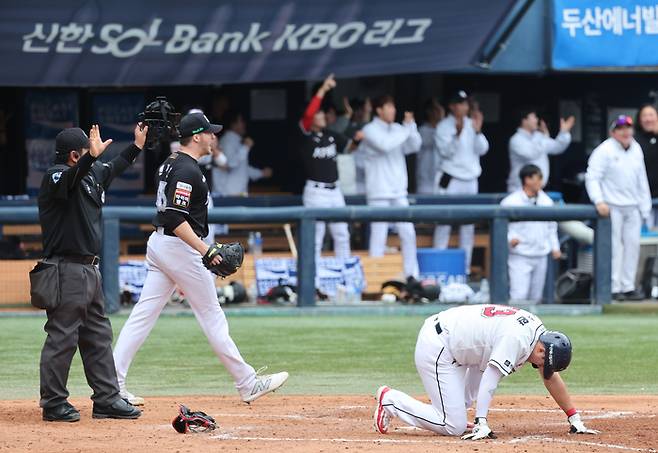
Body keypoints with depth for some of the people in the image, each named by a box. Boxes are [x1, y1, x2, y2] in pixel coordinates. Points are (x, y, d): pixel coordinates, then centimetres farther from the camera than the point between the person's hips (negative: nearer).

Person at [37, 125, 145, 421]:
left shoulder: (92, 173, 15)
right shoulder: (56, 175, -13)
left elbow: (112, 170, 35)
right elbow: (69, 181, -36)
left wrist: (137, 146, 31)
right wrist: (92, 157, -51)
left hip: (89, 269, 10)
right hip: (67, 270, -10)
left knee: (99, 336, 13)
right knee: (62, 337, -6)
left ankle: (107, 399, 20)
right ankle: (53, 404, -1)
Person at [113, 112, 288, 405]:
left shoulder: (170, 164, 14)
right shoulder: (188, 170, -17)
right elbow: (176, 219, -26)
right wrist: (205, 250, -30)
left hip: (157, 243, 9)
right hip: (180, 247, -9)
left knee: (143, 315, 4)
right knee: (212, 316, -2)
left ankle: (113, 384, -2)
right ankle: (248, 384, 5)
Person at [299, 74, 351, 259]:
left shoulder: (330, 135, 12)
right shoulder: (307, 134, -7)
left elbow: (347, 147, 20)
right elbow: (308, 113, -24)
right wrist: (323, 90, -26)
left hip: (334, 191, 7)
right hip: (316, 191, -7)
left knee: (342, 235, 10)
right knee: (315, 236, -4)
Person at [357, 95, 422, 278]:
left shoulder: (396, 129, 11)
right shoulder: (370, 130, -7)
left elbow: (414, 146, 7)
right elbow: (385, 145, -23)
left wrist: (411, 125, -4)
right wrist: (406, 129, -14)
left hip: (398, 192, 6)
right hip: (379, 193, -6)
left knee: (408, 233, 5)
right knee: (379, 236, -5)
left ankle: (411, 274, 12)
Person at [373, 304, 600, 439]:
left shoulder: (539, 332, 3)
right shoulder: (516, 339, -25)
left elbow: (551, 378, 11)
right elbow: (490, 379, -29)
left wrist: (575, 419, 10)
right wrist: (482, 424, -33)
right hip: (435, 347, -10)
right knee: (454, 427, -10)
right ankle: (390, 400, -1)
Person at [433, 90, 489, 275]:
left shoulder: (472, 124, 8)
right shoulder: (444, 126, -5)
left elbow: (482, 149, 1)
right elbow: (446, 151, -15)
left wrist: (477, 131, -14)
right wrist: (457, 133, -26)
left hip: (470, 179, 5)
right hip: (450, 179, -5)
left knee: (468, 225, 7)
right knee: (444, 222, -7)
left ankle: (465, 266, 13)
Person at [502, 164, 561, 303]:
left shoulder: (546, 201, 9)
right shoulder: (511, 202, -9)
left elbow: (551, 226, 20)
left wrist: (555, 247, 13)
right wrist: (510, 239, -23)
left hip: (541, 255, 6)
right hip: (520, 256, -6)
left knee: (536, 297, 10)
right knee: (519, 296, -15)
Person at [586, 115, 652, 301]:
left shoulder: (636, 150, 12)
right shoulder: (604, 151, -8)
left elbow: (641, 180, 18)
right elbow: (592, 178, -12)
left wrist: (645, 206, 15)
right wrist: (599, 201, -24)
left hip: (632, 207, 6)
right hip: (612, 207, -6)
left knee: (632, 244, 6)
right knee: (614, 246, -6)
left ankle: (628, 287, 12)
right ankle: (613, 288, -1)